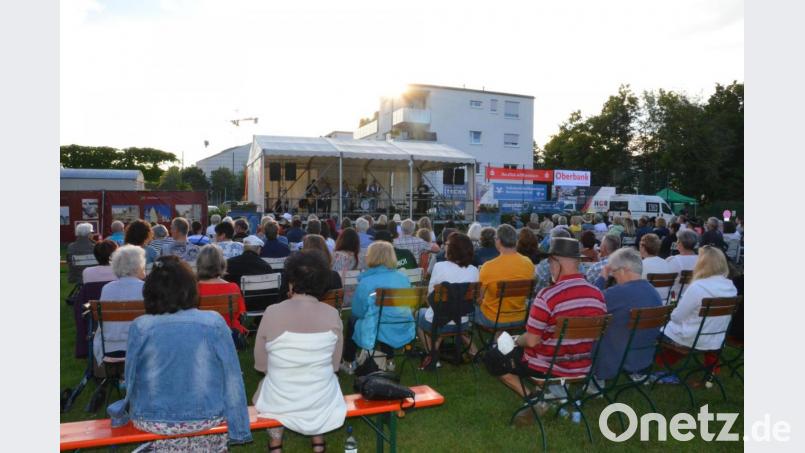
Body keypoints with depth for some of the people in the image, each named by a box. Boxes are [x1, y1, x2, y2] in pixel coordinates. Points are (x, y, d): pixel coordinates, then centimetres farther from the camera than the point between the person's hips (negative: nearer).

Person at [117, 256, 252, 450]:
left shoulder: (140, 327, -14)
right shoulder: (214, 322, -14)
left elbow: (131, 380, -2)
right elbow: (232, 379, -9)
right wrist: (239, 430, 3)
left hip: (153, 423, 1)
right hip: (207, 420, -1)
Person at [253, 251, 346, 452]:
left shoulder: (272, 313, -16)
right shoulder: (332, 315, -12)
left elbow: (260, 365, -4)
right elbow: (335, 365, -1)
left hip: (278, 406, -1)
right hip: (322, 405, 1)